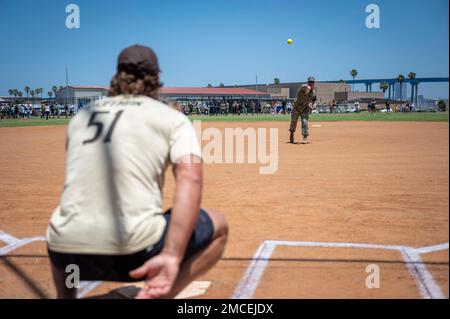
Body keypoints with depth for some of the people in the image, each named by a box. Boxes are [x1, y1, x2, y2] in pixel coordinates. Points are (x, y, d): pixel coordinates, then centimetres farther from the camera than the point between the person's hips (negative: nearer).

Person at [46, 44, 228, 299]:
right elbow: (190, 178, -13)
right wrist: (172, 255, -21)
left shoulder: (81, 117, 18)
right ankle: (153, 296, -3)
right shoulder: (172, 118, 6)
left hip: (68, 252, 6)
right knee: (218, 226, 17)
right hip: (133, 251, -5)